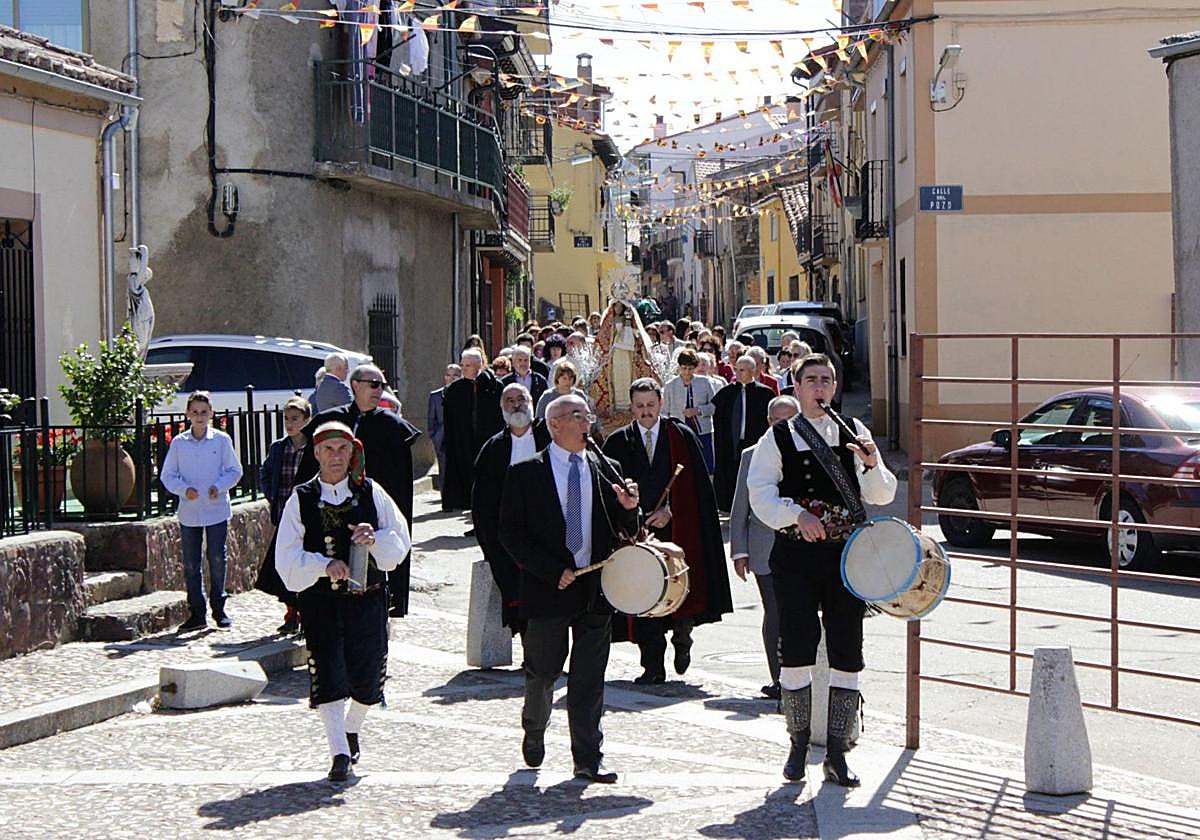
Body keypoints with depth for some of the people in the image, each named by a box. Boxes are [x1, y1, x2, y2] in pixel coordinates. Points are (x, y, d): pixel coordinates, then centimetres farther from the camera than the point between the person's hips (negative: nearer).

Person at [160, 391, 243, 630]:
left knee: (217, 560, 0)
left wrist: (219, 486, -12)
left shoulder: (221, 440, 0)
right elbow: (167, 475, 5)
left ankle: (219, 608, 14)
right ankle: (196, 613, 13)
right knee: (191, 565, 4)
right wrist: (184, 489, -12)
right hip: (189, 512, 1)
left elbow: (234, 470, 5)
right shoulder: (178, 443, 2)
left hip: (216, 509, -1)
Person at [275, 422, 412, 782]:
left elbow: (401, 540, 4)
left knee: (366, 676, 7)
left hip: (368, 600, 2)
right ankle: (340, 753, -5)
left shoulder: (370, 493, 4)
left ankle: (351, 729, 36)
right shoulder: (301, 499, 0)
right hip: (321, 601, -1)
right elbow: (288, 559, -4)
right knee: (328, 677, -9)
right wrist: (324, 565, -21)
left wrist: (375, 539, -16)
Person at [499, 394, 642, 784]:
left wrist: (629, 509, -11)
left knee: (590, 678, 2)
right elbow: (510, 533, -6)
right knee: (542, 673, 10)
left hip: (596, 590, 2)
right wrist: (553, 571, -14)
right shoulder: (525, 473, -1)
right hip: (547, 589, -2)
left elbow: (627, 529, 13)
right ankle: (533, 733, 36)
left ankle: (588, 758, 8)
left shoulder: (607, 470, 9)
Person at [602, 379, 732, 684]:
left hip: (677, 530, -1)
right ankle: (653, 667, 4)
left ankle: (682, 640, 27)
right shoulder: (618, 442, 6)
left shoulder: (682, 436, 3)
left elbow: (698, 487, -1)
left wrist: (670, 511, -11)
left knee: (681, 591, -3)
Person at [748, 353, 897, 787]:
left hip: (847, 555, 2)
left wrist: (872, 465, -11)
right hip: (796, 556, -2)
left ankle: (836, 754, 10)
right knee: (796, 652, -6)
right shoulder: (778, 437, 5)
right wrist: (797, 515, -18)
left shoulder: (852, 432, 10)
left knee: (847, 656, 2)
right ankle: (799, 744, 13)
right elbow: (761, 492, -4)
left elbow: (881, 496, 9)